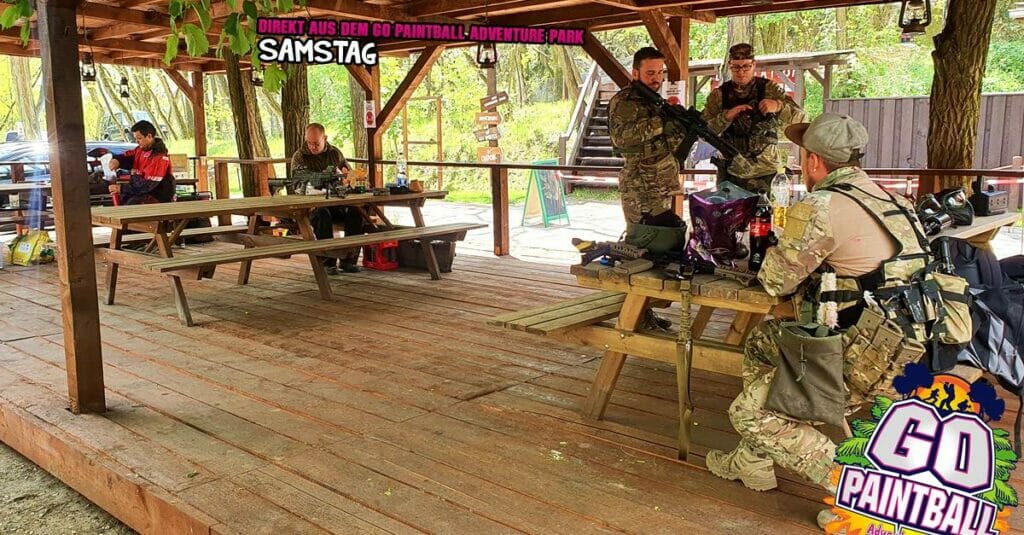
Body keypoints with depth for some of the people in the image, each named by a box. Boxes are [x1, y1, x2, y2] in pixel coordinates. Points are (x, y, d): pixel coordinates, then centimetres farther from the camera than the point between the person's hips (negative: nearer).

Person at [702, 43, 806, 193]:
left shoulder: (769, 89, 0)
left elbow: (799, 118, -5)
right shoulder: (719, 95, 3)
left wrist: (778, 106, -24)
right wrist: (726, 116, -20)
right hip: (730, 174, 1)